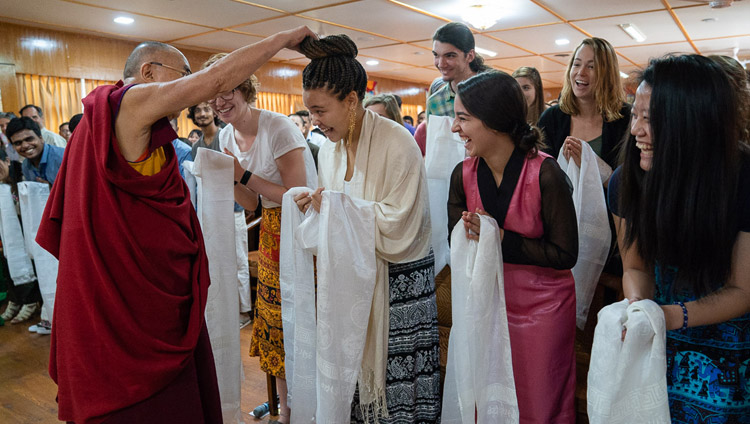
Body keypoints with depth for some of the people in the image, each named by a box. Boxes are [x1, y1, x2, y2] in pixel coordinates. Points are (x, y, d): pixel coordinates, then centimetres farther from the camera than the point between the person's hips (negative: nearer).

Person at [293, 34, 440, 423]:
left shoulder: (397, 144, -16)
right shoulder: (329, 149, 6)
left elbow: (397, 226, -19)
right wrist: (314, 206, -4)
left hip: (398, 278, -5)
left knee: (395, 376, 5)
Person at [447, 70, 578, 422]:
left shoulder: (545, 174, -18)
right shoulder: (463, 175, -4)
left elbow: (565, 254, -16)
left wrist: (502, 238, -21)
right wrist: (469, 234, -19)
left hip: (542, 307, -4)